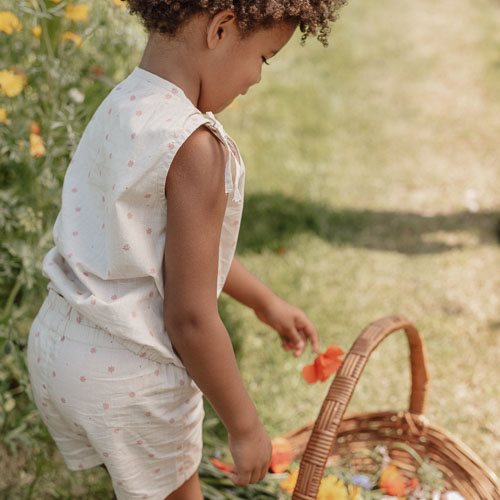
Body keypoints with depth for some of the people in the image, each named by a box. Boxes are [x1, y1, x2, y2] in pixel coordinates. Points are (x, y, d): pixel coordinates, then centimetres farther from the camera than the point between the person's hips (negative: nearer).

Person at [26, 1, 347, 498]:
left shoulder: (122, 106, 2)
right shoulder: (194, 148, -26)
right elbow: (190, 319, -23)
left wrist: (264, 300, 24)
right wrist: (245, 426, -9)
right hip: (129, 376, -7)